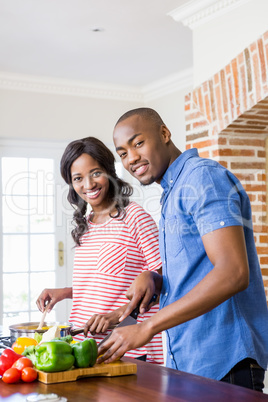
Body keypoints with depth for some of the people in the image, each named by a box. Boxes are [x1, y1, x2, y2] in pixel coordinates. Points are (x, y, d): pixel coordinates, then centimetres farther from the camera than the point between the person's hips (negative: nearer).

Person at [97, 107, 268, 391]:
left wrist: (147, 328, -23)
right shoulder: (173, 194, 18)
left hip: (223, 363, -9)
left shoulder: (203, 176, -13)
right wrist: (152, 280, 0)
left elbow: (233, 272, -25)